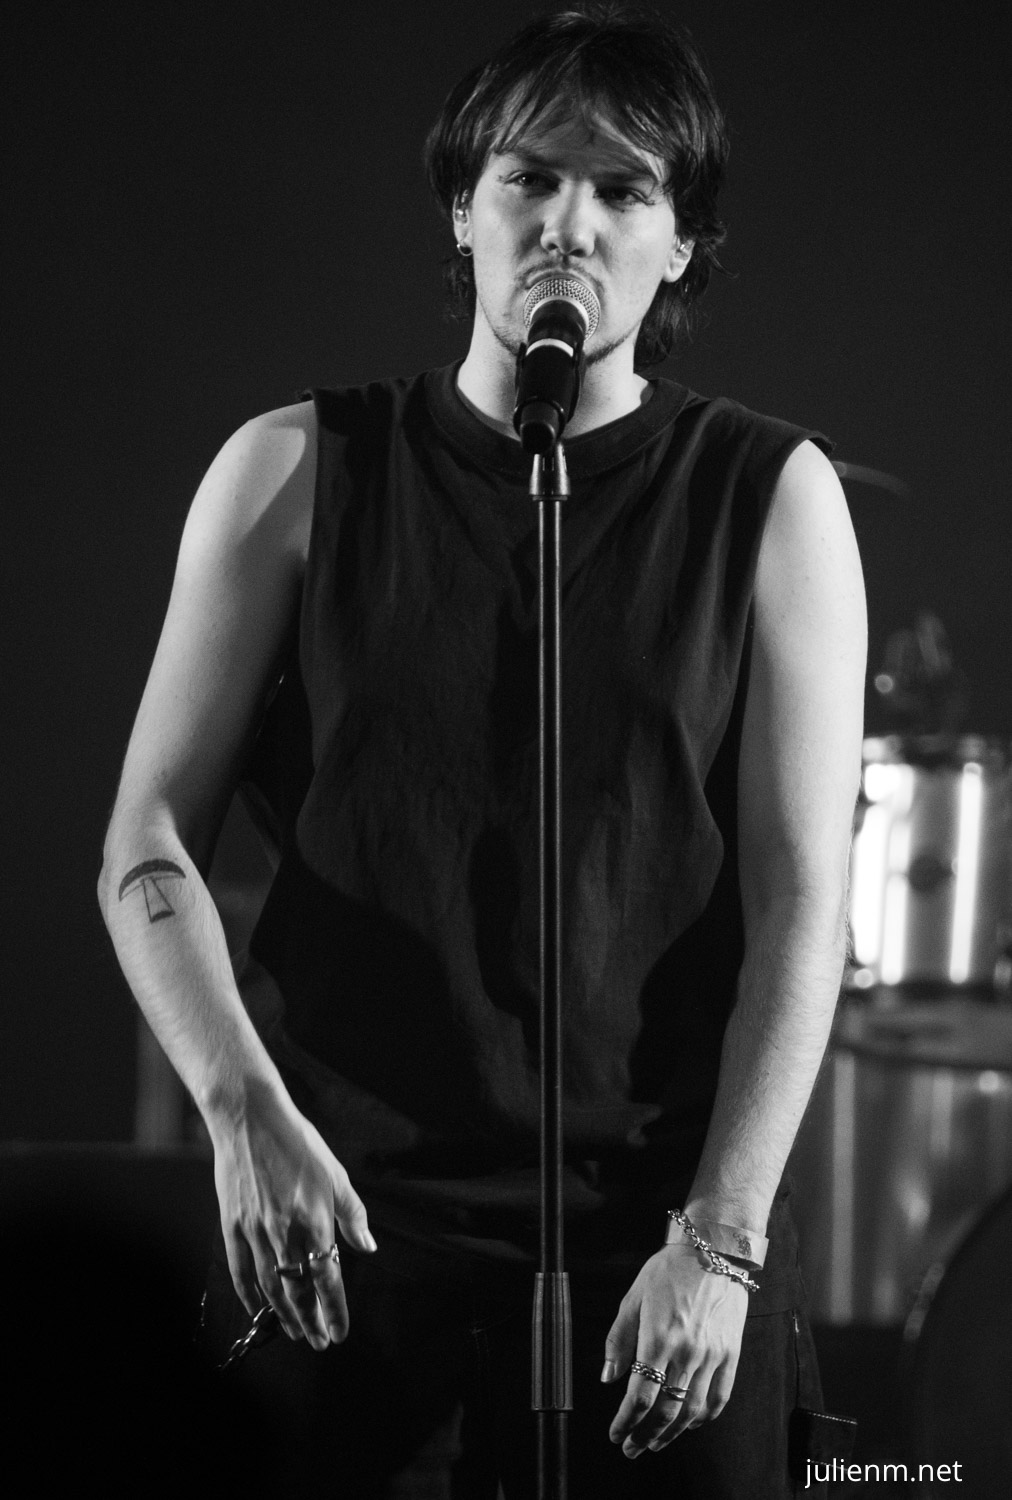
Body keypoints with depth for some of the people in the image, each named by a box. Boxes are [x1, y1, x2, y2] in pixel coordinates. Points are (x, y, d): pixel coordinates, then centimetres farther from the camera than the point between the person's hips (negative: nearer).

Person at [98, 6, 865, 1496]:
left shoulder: (768, 499, 3)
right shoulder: (298, 472, 5)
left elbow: (801, 898, -1)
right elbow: (151, 840, 3)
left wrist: (721, 1238, -10)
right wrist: (246, 1111, -13)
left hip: (660, 1217, 0)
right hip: (338, 1204, 0)